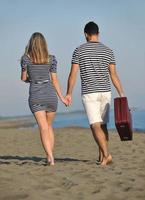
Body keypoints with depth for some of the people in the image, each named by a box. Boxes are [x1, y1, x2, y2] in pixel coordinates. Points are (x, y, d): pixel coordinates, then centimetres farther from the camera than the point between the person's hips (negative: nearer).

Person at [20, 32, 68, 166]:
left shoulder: (26, 58, -2)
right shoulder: (51, 59, 2)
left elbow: (23, 78, 6)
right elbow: (55, 80, 4)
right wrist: (62, 97, 12)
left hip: (35, 96, -2)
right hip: (51, 94, 2)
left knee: (43, 128, -7)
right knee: (49, 126, 19)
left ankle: (50, 157, -21)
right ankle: (50, 156, 18)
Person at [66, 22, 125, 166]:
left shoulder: (79, 51, -2)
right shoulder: (108, 51, 3)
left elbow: (73, 74, -4)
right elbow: (114, 75, 1)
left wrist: (69, 94, 5)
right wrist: (122, 94, 5)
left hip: (89, 93, -3)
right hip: (105, 92, 3)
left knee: (95, 126, -6)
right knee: (103, 125, 13)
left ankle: (106, 154, -20)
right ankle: (101, 156, 20)